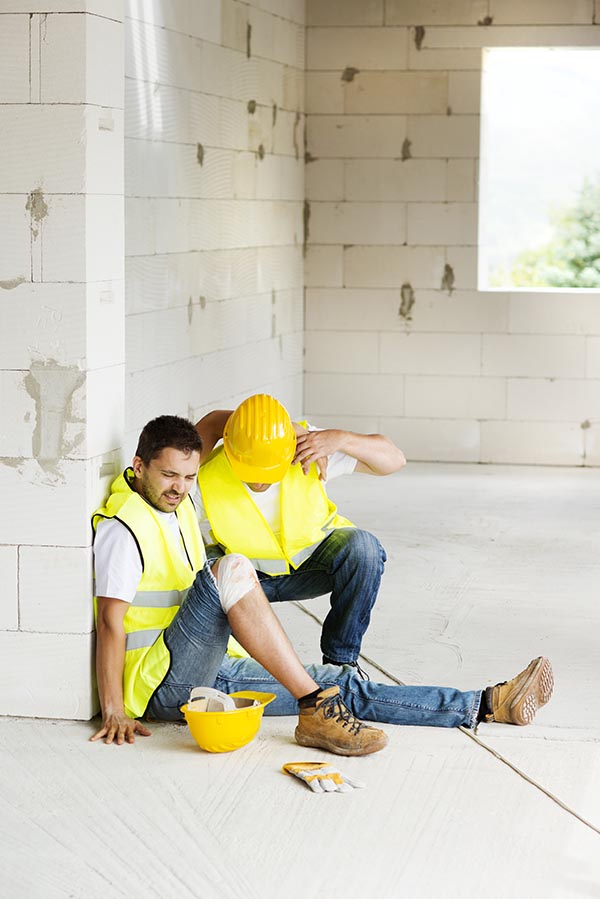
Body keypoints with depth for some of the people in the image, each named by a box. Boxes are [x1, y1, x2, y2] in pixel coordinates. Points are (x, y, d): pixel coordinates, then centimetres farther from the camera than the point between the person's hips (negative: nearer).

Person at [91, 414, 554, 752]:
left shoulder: (179, 507, 15)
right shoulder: (123, 526, -12)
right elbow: (111, 620, -19)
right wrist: (114, 711, -24)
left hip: (209, 672, 9)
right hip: (158, 685, -9)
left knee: (343, 686, 0)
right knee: (232, 569, -30)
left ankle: (487, 705, -1)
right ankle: (316, 712, -31)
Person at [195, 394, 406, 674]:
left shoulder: (310, 444, -26)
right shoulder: (205, 482, -30)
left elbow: (394, 459, -23)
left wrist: (341, 439, -39)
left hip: (311, 560, 1)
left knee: (362, 549, -31)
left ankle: (340, 659, -13)